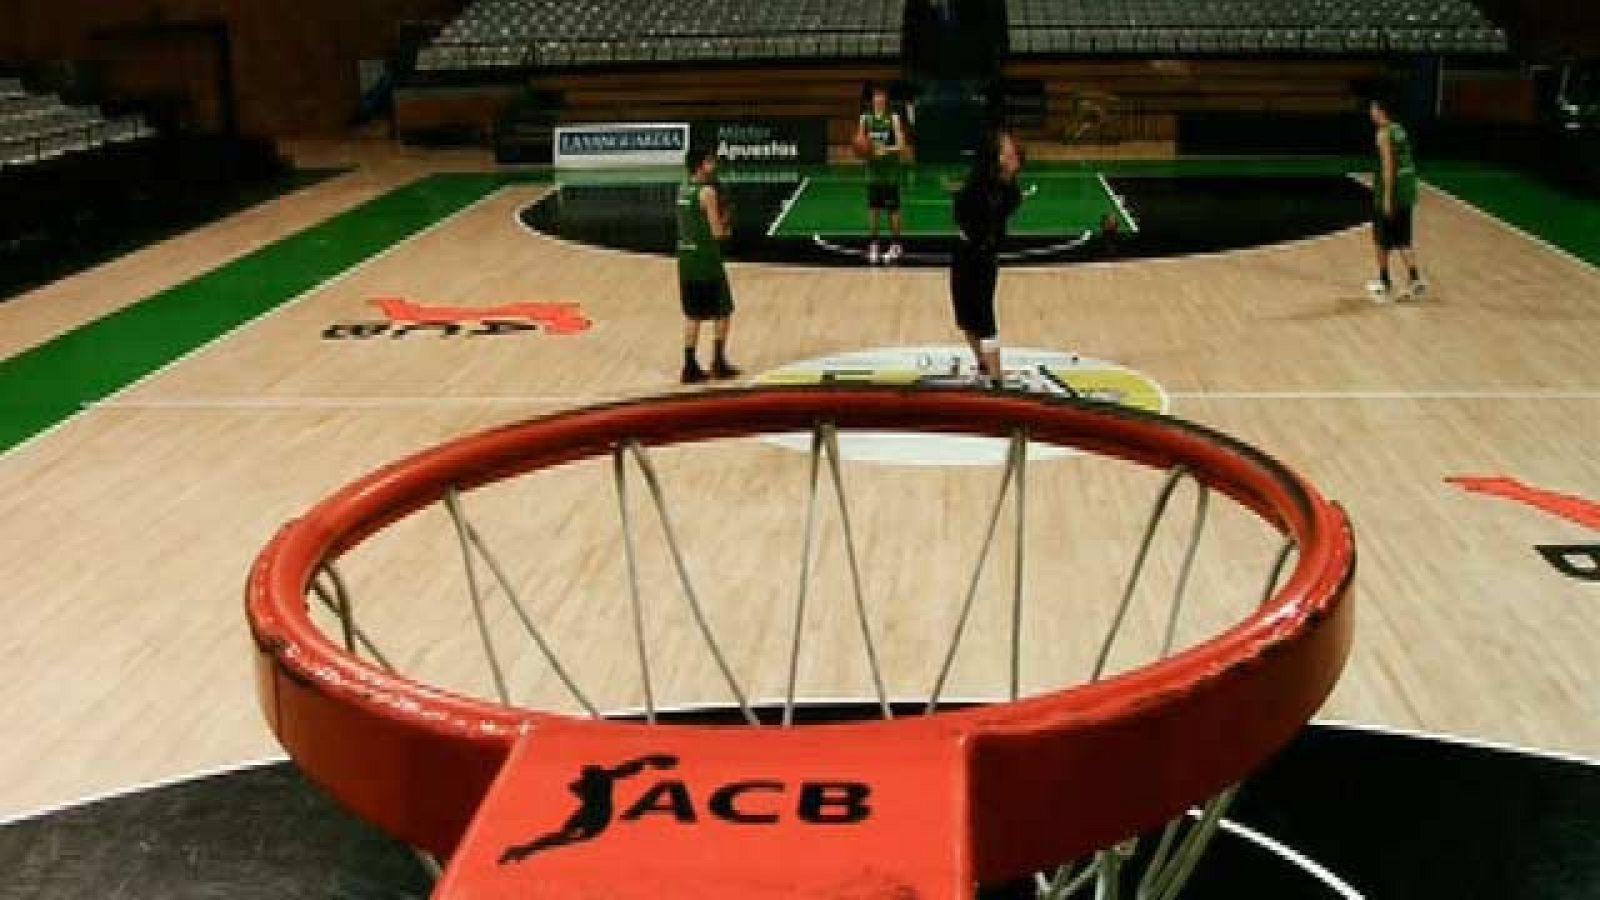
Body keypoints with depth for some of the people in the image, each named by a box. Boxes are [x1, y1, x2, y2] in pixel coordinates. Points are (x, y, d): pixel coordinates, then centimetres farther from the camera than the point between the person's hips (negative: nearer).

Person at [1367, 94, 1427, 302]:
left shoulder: (1384, 133, -13)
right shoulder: (1400, 130, 13)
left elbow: (1388, 165, -19)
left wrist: (1387, 198, -20)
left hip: (1390, 194, -8)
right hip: (1407, 193, 8)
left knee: (1382, 240, 6)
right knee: (1403, 241, 11)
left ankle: (1385, 282, 14)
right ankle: (1415, 279, -1)